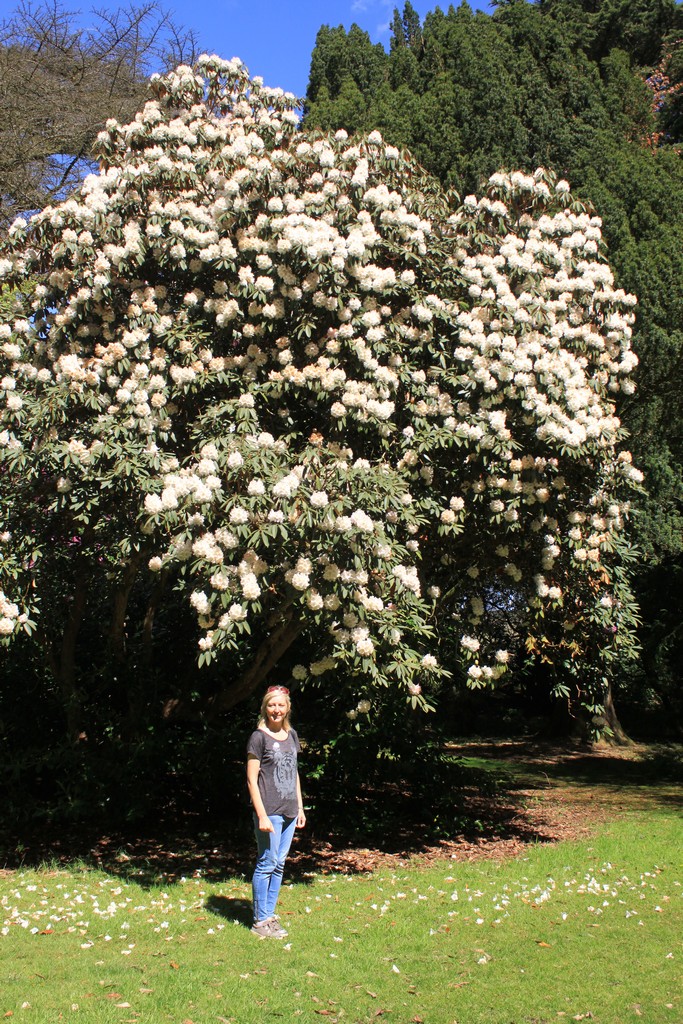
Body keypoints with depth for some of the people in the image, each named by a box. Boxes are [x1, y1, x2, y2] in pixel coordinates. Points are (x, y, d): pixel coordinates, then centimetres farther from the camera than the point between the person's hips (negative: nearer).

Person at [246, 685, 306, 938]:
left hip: (289, 812, 7)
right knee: (266, 865, -2)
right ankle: (260, 920, 8)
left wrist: (300, 808, 15)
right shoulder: (259, 737, -9)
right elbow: (252, 779, -10)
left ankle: (270, 914, 21)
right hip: (269, 812, -7)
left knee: (279, 865, 11)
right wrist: (262, 815, -15)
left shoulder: (291, 735, 11)